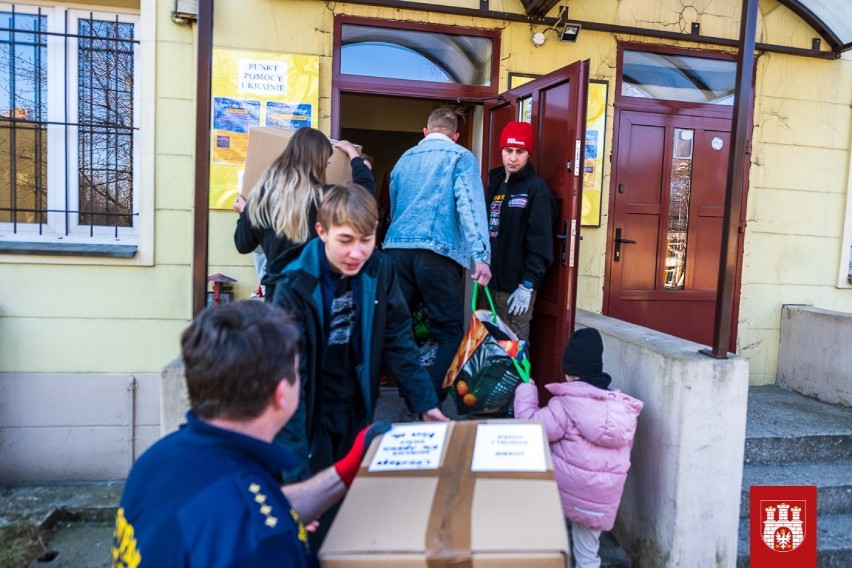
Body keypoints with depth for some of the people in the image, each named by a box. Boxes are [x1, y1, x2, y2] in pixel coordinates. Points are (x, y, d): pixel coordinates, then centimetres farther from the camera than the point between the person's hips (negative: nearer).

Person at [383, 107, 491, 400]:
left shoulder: (405, 158, 24)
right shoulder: (460, 156, 7)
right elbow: (469, 205, -8)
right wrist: (480, 254, -17)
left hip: (397, 247, 5)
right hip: (436, 251, -5)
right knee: (450, 332, 1)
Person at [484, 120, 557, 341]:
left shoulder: (536, 188, -8)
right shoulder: (495, 183, 14)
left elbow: (540, 242, -15)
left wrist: (528, 284, -19)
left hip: (517, 285, -7)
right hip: (492, 280, 7)